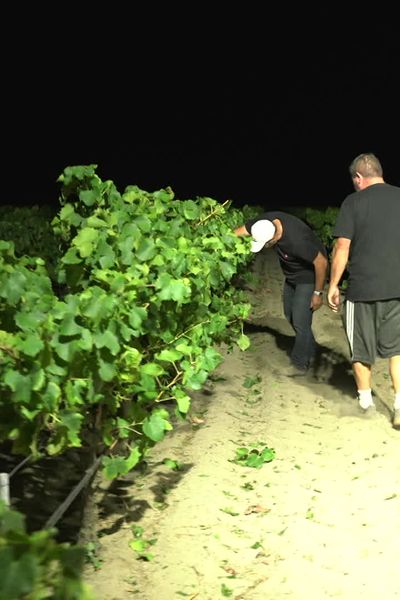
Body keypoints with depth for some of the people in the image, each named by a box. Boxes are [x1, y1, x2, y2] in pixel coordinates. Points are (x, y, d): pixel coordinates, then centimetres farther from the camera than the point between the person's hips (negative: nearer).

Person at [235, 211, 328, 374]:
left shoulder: (296, 240, -40)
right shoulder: (266, 221, -21)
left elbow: (321, 262, -30)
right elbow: (239, 232, -9)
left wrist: (318, 293, -21)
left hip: (309, 275, -8)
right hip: (292, 274, 8)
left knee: (300, 320, -8)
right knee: (290, 314, 18)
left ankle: (300, 363, 10)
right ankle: (310, 352, 36)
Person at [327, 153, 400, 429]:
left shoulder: (354, 202, -7)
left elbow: (342, 247, -9)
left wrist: (333, 285, 0)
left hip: (363, 287, -3)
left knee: (362, 348, 13)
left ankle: (365, 401, 25)